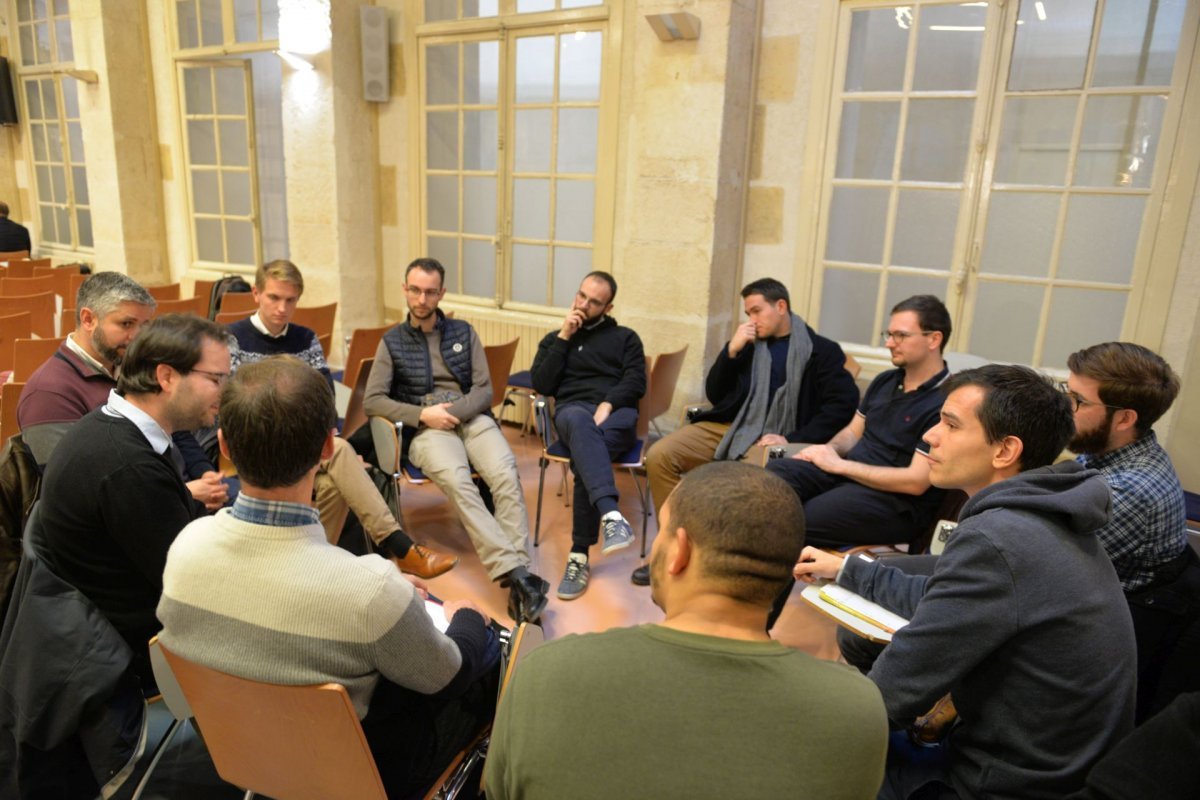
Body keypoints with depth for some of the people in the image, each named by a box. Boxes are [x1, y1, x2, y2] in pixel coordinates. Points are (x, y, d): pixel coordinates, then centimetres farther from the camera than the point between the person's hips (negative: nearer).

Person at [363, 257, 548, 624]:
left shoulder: (463, 332, 18)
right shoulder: (392, 342, 14)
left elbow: (484, 390, 10)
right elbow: (371, 400, 5)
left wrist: (454, 411, -10)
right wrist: (423, 414, -10)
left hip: (472, 418, 2)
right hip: (426, 429, -2)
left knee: (506, 475, -31)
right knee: (458, 482, -35)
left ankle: (515, 572, -40)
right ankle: (517, 573, -44)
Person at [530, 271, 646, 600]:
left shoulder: (625, 338, 22)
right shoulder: (554, 338, 26)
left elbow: (636, 382, 5)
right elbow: (541, 386, 9)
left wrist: (607, 404, -15)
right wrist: (564, 338, 5)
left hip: (618, 414, 0)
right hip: (572, 410, 0)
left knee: (585, 455, -37)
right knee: (579, 420, -41)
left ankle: (579, 554, -34)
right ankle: (611, 514, -60)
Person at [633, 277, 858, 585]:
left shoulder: (821, 351, 5)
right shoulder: (749, 344, 18)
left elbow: (844, 404, -6)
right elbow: (714, 395, 13)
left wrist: (793, 439, -15)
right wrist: (732, 350, -1)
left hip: (772, 439, -4)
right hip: (726, 428, 5)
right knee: (659, 456, -16)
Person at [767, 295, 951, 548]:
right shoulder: (884, 382, 13)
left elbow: (916, 481, -19)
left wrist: (838, 464, -14)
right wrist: (828, 450, -3)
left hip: (897, 501, -7)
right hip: (845, 472, 8)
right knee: (775, 472, -19)